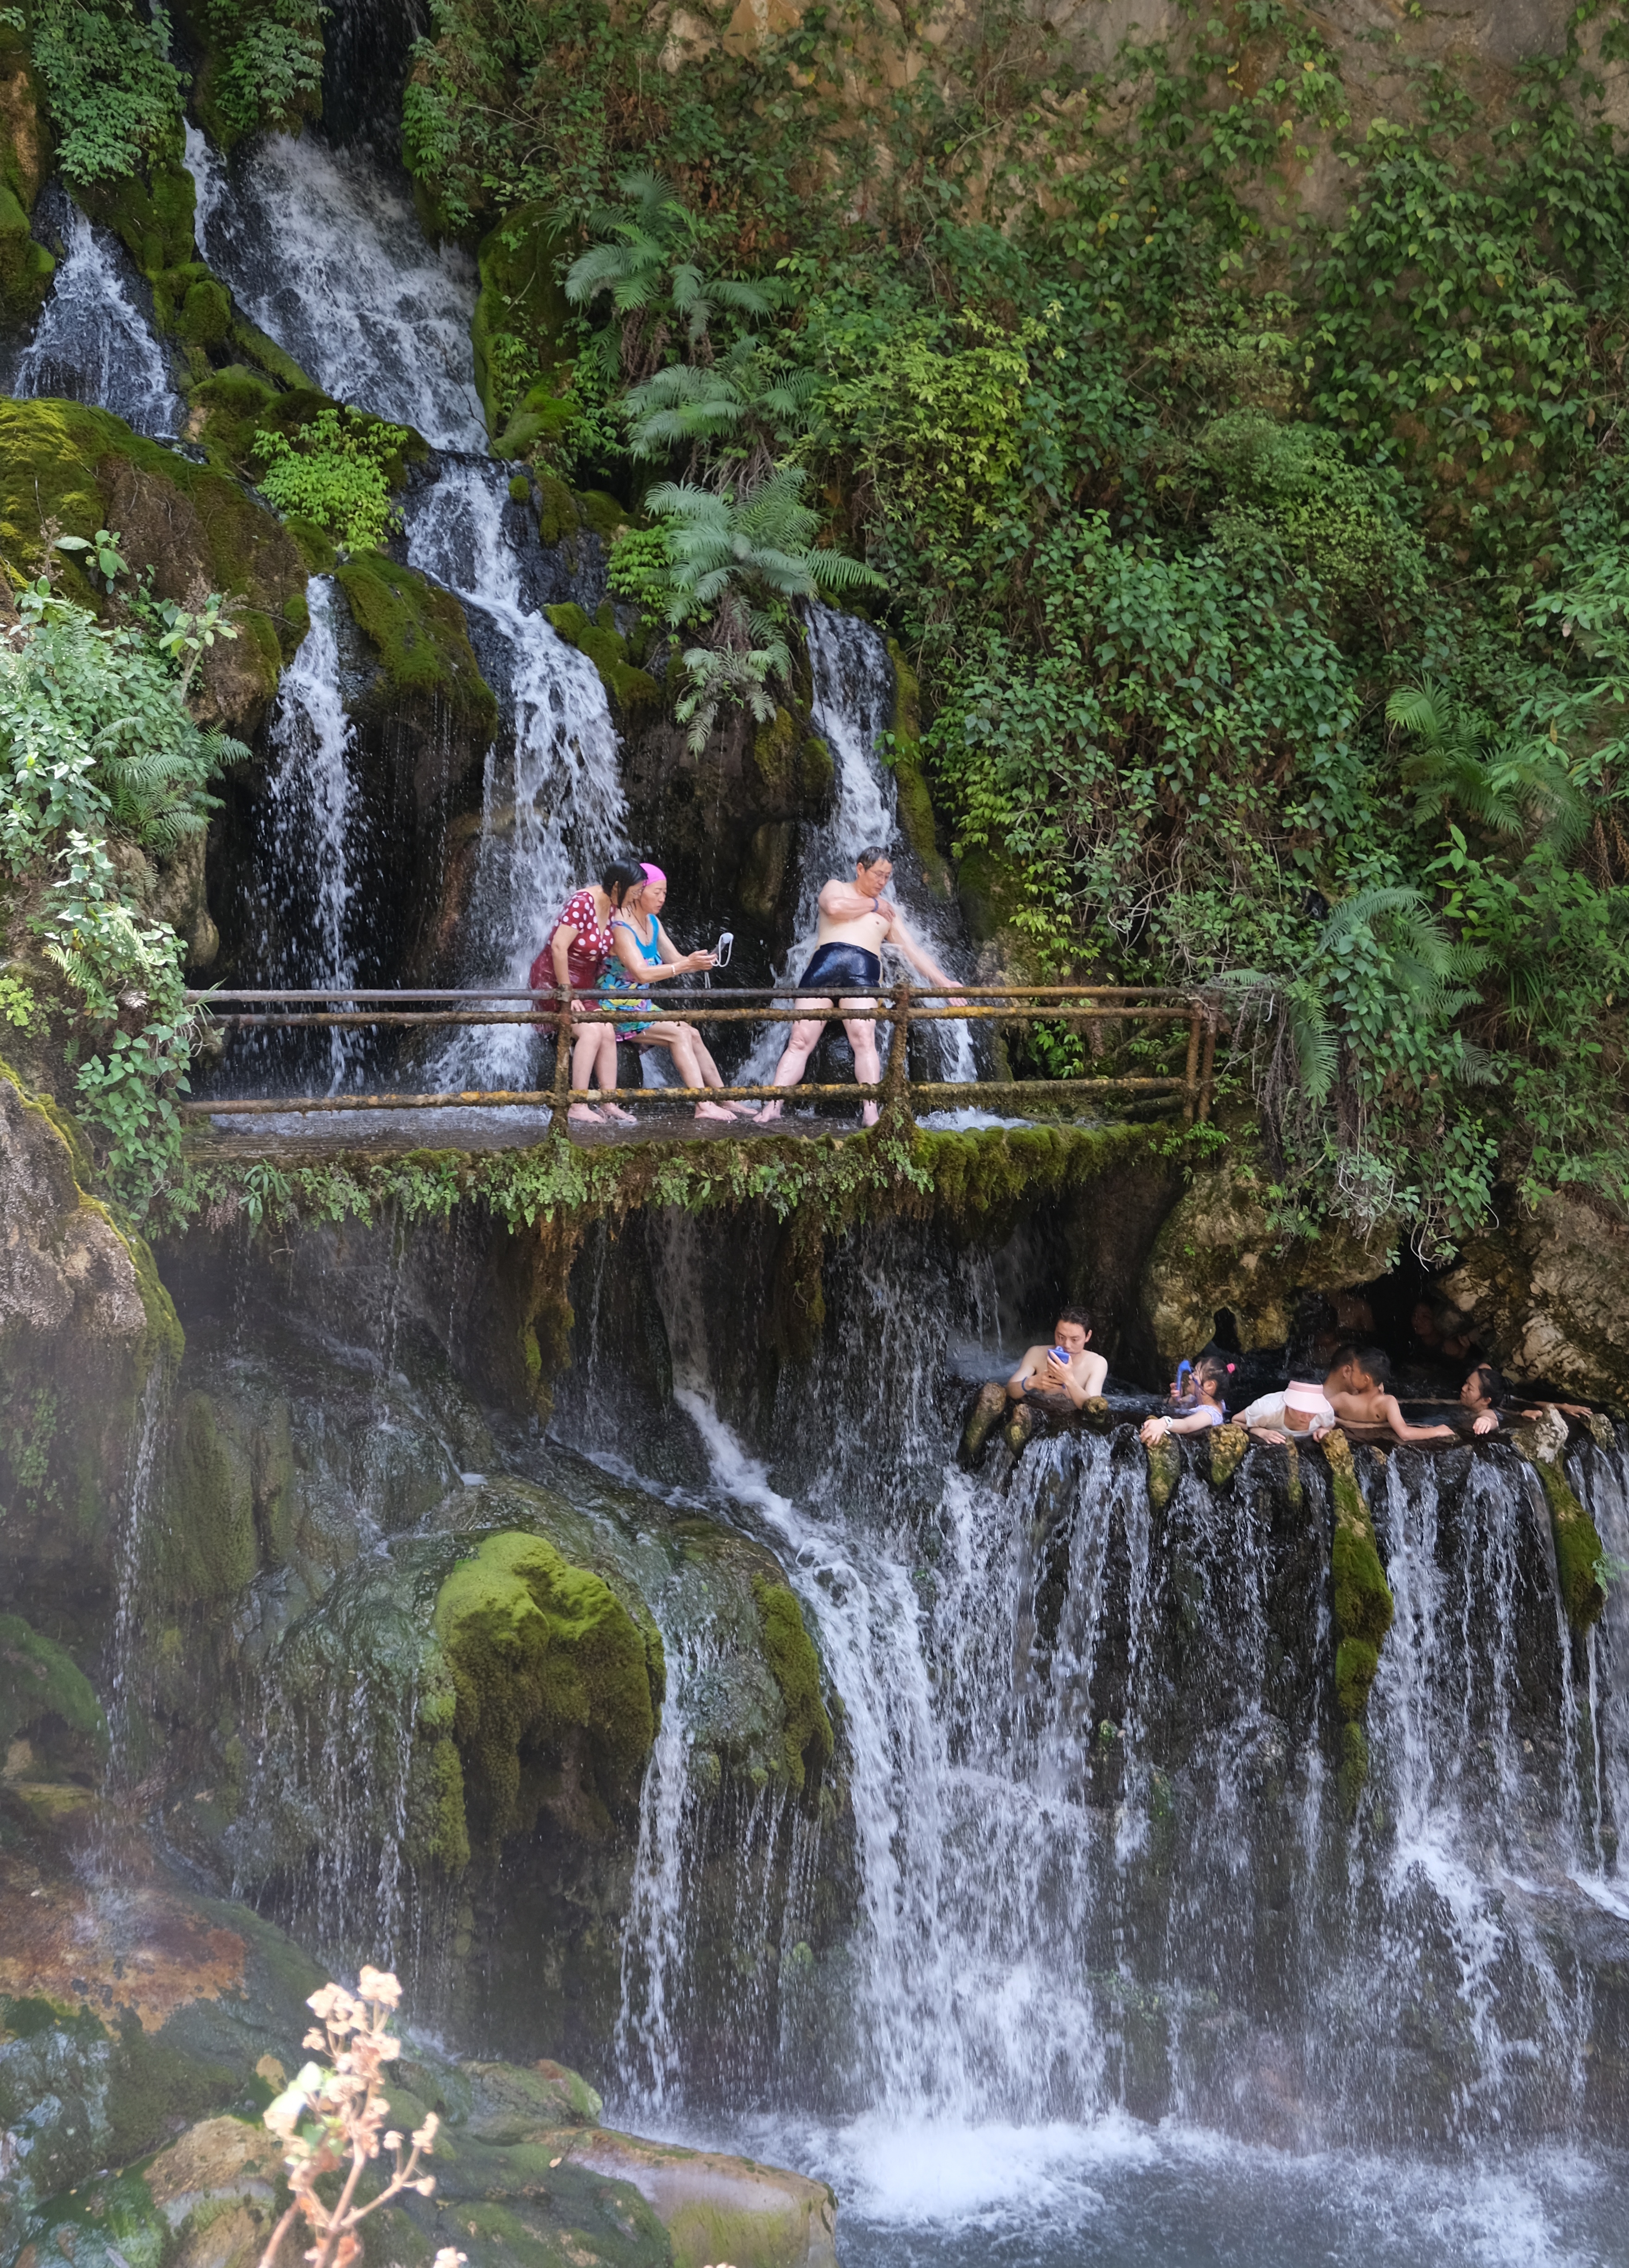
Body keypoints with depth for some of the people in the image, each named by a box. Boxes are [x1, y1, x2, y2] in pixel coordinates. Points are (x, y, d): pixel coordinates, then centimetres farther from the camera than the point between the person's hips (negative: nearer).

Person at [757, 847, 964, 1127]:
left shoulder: (887, 913, 27)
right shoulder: (836, 888, 23)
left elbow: (914, 952, 22)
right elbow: (834, 907, -2)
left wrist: (946, 984, 13)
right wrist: (872, 905, 11)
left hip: (863, 971, 0)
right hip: (825, 964, 0)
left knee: (864, 1038, -22)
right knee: (800, 1040, -11)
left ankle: (871, 1113, -32)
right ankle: (771, 1109, -18)